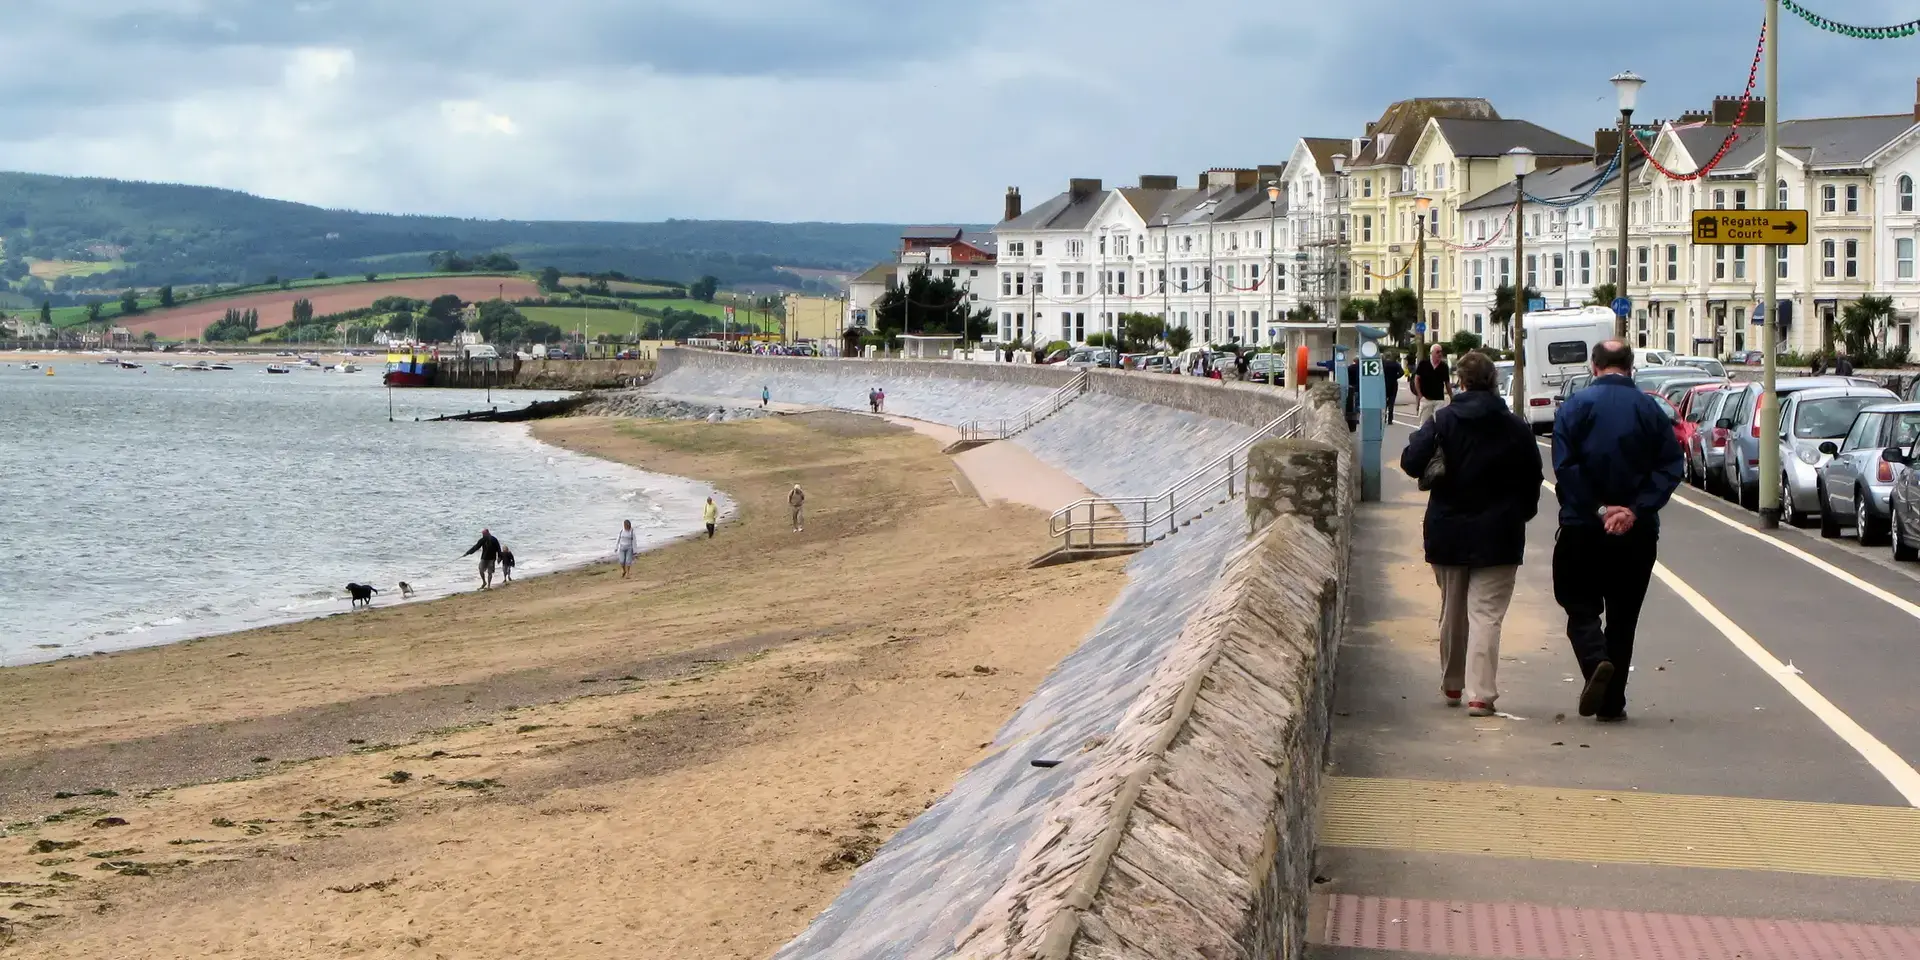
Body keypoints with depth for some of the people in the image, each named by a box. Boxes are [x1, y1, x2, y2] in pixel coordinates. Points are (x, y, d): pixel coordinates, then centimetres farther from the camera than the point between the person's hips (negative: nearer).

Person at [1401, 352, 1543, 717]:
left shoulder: (1442, 422, -6)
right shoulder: (1516, 429, -4)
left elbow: (1412, 463, -15)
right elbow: (1532, 482, 1)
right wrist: (1518, 514, 16)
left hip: (1448, 532, 1)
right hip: (1497, 536, -1)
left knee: (1452, 612, 17)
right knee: (1486, 614, -3)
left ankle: (1452, 686, 31)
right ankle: (1480, 694, -13)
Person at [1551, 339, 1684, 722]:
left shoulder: (1576, 406, -3)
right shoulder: (1650, 409, 2)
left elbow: (1565, 466, -12)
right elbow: (1670, 467, -6)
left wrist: (1597, 509, -11)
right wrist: (1636, 509, -11)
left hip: (1583, 528, -2)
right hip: (1637, 532, 2)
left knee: (1581, 607, 7)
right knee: (1623, 616, 10)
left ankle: (1596, 661, -22)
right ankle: (1612, 702, 10)